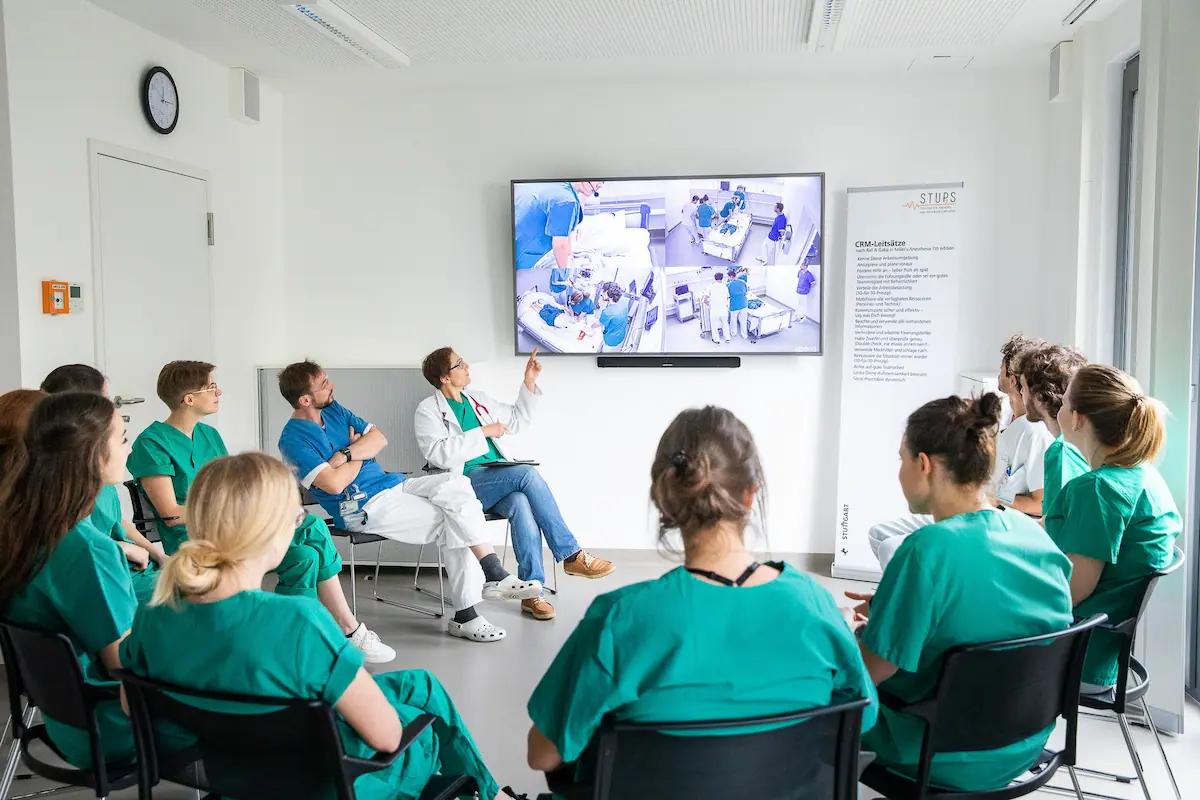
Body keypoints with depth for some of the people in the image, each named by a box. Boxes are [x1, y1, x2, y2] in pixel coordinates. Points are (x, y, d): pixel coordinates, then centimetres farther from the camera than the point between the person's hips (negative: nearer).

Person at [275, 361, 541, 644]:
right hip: (363, 506, -7)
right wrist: (360, 457, -2)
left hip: (390, 483, 8)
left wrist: (346, 455, -12)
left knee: (455, 484, -17)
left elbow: (379, 439, 7)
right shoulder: (293, 439, -12)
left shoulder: (333, 409, 13)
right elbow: (334, 484, -21)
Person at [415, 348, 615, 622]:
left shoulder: (479, 400, 21)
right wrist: (483, 432, -11)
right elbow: (438, 454, -13)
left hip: (500, 481, 5)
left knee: (521, 503, -32)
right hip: (466, 484, -5)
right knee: (528, 474, -30)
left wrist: (529, 383, 18)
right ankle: (571, 555, -23)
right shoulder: (429, 410, 2)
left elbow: (518, 420, 28)